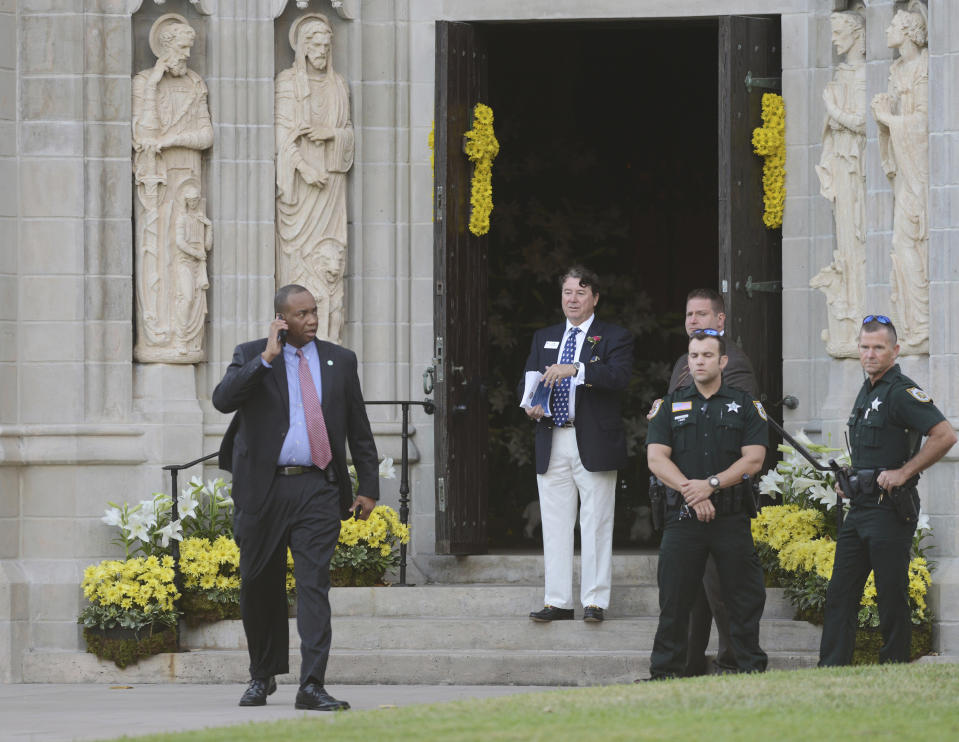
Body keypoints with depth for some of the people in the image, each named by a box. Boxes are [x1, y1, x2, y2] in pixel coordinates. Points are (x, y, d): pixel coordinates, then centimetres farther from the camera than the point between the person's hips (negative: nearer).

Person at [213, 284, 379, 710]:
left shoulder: (340, 361, 10)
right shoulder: (252, 356, 4)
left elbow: (359, 430, 14)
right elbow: (223, 399, -15)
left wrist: (369, 487, 9)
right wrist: (267, 358, -18)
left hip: (317, 489, 0)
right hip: (263, 489, 0)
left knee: (314, 585, -10)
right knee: (259, 586, 9)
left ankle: (312, 686, -15)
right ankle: (262, 676, 27)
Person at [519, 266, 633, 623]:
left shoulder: (615, 337, 2)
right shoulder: (544, 338, 19)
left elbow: (619, 376, -15)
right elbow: (529, 380, 15)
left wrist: (575, 369, -27)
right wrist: (530, 404, -8)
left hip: (594, 443, -4)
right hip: (552, 443, 5)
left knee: (595, 524, -2)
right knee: (554, 524, 4)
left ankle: (595, 601, 2)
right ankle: (558, 601, 8)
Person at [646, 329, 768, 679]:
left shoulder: (744, 405, 8)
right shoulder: (670, 405, 10)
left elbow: (754, 459, -2)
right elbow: (656, 458, 0)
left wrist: (712, 484, -14)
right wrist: (690, 491, -13)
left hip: (732, 517, -1)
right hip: (683, 518, 1)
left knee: (745, 598, 1)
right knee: (674, 599, 2)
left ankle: (752, 669, 9)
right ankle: (665, 672, 9)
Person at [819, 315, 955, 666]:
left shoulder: (902, 392, -12)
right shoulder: (867, 391, 17)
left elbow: (945, 435, -24)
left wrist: (903, 473, -20)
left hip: (890, 508, -9)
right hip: (860, 506, 9)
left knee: (892, 597, -4)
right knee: (840, 595, 6)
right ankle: (830, 672, 7)